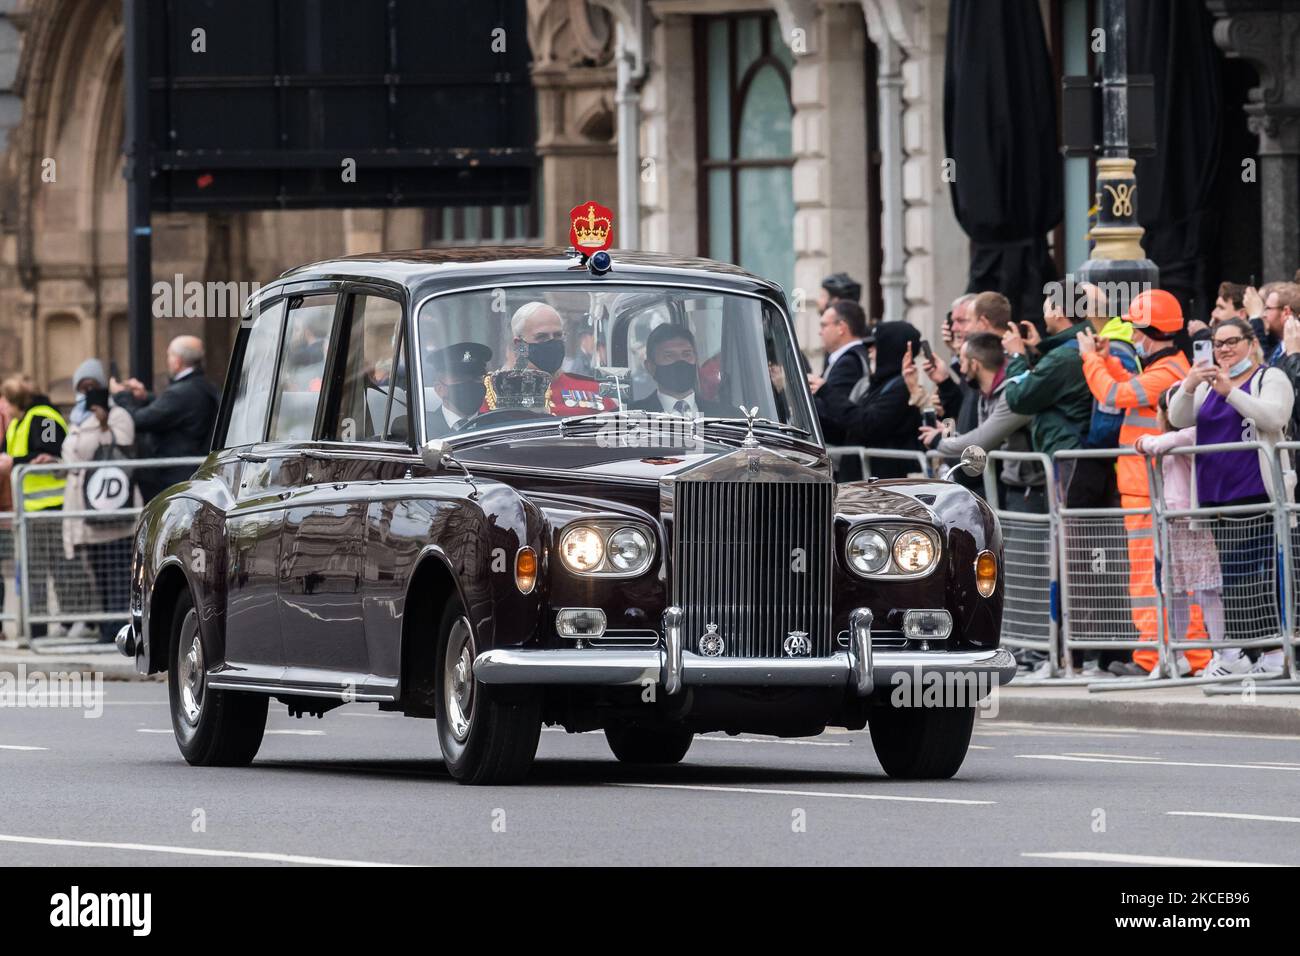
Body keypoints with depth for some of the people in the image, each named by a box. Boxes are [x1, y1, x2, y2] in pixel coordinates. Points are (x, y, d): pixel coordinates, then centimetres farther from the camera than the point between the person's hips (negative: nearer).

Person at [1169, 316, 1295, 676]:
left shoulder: (1271, 378, 3)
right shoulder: (1208, 384, 21)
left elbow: (1273, 417, -15)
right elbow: (1179, 420, 8)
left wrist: (1230, 392, -23)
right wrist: (1188, 387, -11)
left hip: (1259, 495, -6)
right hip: (1215, 495, 6)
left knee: (1264, 574, -10)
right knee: (1229, 576, 5)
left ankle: (1274, 653, -9)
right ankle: (1232, 656, 7)